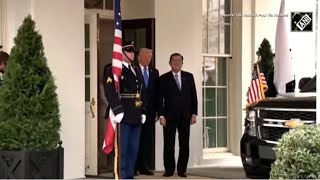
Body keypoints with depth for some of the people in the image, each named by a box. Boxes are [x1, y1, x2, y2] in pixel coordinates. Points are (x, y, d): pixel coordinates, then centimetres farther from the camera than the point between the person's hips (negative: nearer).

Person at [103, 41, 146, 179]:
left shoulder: (135, 70, 20)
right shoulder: (112, 69, -7)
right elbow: (110, 91, -18)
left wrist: (142, 111, 16)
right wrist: (118, 111, -25)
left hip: (136, 117, 8)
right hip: (123, 117, -8)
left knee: (133, 150, 9)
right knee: (122, 150, -5)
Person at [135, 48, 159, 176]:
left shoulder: (154, 72, 15)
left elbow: (156, 92, 13)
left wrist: (156, 109, 5)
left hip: (150, 110, 5)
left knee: (148, 140, 4)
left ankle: (145, 166, 9)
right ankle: (134, 166, 2)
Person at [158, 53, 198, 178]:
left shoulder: (189, 77, 9)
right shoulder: (164, 78, 3)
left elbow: (193, 96, 8)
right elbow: (160, 99, 0)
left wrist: (194, 114, 2)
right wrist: (161, 115, -8)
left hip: (185, 116, 2)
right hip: (169, 116, -2)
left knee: (184, 144, 2)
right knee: (168, 144, 0)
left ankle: (182, 169, 9)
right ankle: (169, 169, 7)